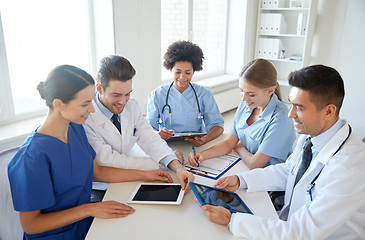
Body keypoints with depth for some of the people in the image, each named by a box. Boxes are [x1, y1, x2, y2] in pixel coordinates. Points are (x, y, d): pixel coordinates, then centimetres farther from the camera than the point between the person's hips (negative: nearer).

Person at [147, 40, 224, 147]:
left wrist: (205, 139, -23)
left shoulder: (204, 94, 5)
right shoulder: (157, 95, 3)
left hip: (197, 146, 0)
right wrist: (157, 134, -25)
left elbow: (217, 124, 0)